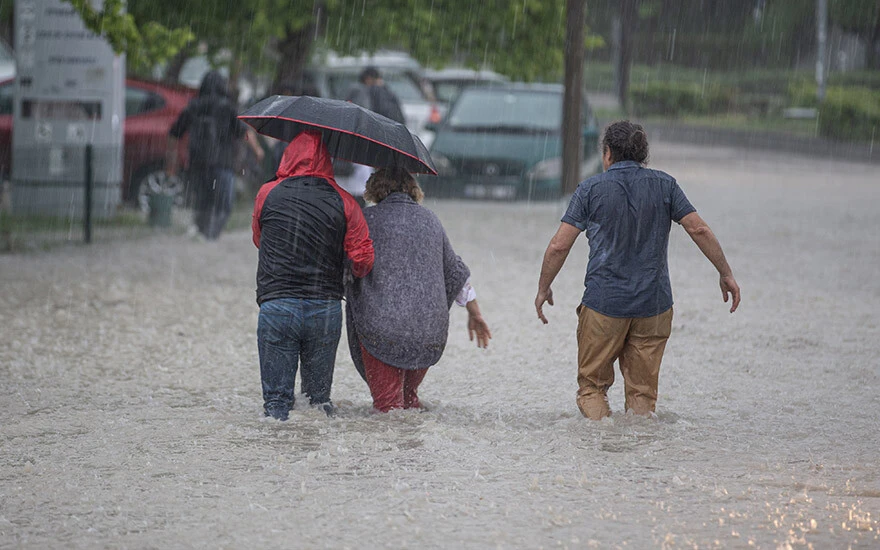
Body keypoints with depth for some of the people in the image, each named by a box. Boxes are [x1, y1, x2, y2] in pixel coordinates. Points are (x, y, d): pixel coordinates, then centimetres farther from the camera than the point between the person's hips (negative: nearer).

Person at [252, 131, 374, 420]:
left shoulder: (268, 194, 2)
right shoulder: (343, 202, 1)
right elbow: (362, 261, -1)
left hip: (276, 306, -1)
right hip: (326, 308, 1)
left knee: (276, 398, 2)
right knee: (319, 394, 13)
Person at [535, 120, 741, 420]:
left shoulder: (591, 188, 0)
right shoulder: (664, 185, 4)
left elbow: (559, 246, -3)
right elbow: (699, 230, -2)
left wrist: (543, 288, 9)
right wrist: (726, 274, 6)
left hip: (603, 302, -2)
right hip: (654, 303, 2)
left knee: (592, 385, 8)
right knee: (642, 390, 10)